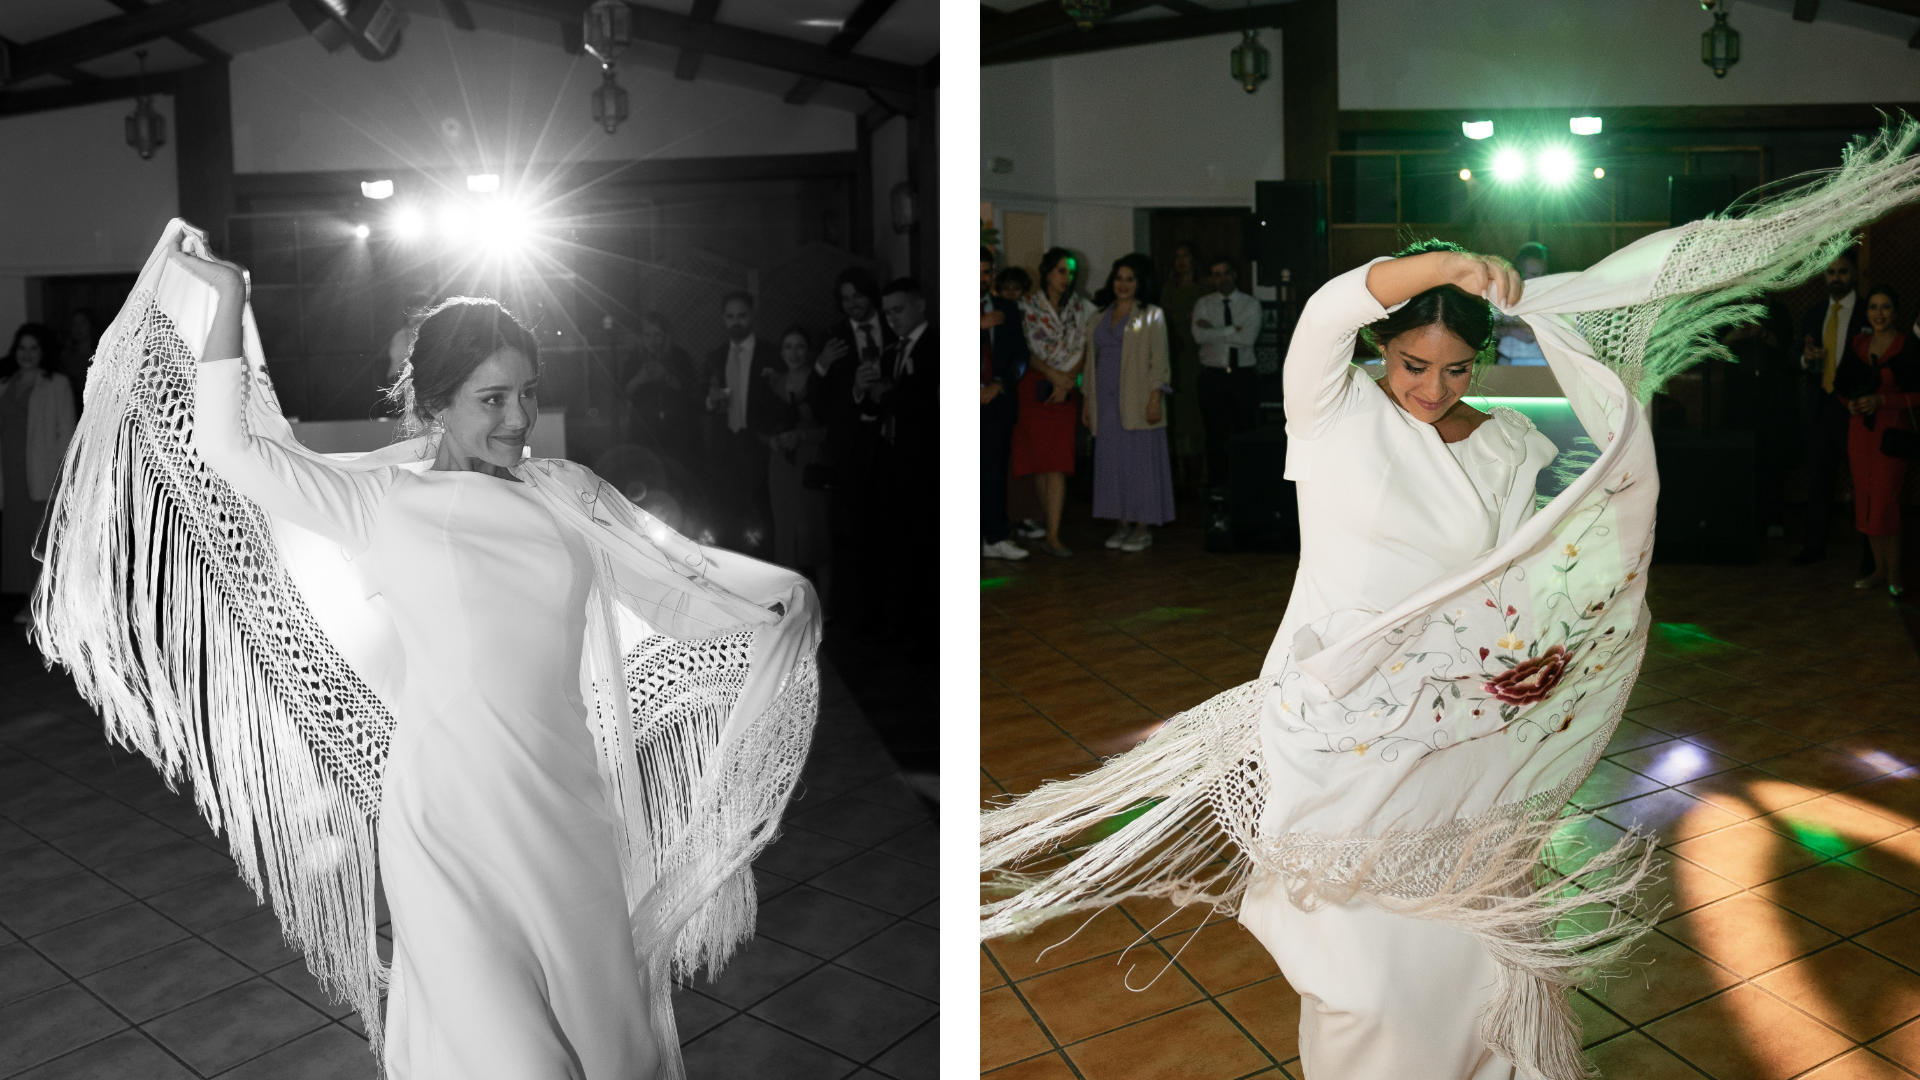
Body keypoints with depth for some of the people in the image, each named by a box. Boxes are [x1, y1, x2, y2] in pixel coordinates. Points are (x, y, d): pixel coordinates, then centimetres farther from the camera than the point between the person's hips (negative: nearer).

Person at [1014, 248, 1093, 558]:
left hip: (1065, 389, 1)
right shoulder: (1029, 307, 3)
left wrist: (1067, 380, -7)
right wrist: (1051, 373, -12)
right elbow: (1026, 350, -1)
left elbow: (1083, 350, 6)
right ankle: (1051, 521, 15)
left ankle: (1053, 536, -12)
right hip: (1034, 388, 0)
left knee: (1057, 461, -8)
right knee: (1037, 459, -1)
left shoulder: (1080, 308, 8)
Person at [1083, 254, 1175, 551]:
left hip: (1137, 402, -5)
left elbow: (1159, 362, -5)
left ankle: (1144, 528, 3)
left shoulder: (1151, 316, 1)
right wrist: (1087, 401, 12)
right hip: (1106, 402, 5)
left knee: (1141, 460, -3)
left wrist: (1155, 399, -15)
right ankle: (1123, 524, 12)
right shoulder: (1100, 317, 15)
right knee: (1112, 461, 5)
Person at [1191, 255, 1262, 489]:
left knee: (1247, 432, 0)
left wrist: (1213, 330, -10)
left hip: (1244, 374, 0)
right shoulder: (1203, 305, 6)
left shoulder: (1251, 304, 4)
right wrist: (1234, 330, -11)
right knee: (1216, 434, 3)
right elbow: (1199, 336, -12)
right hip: (1213, 375, 0)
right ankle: (1217, 485, 11)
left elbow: (1249, 337, -13)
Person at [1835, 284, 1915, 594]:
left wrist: (1882, 400, -17)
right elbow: (1841, 384, 18)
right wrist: (1850, 402, -2)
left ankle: (1893, 572, 3)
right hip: (1860, 428, 5)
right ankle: (1879, 569, 15)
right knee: (1865, 499, 6)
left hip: (1892, 430, -5)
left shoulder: (1907, 347, -6)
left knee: (1885, 500, -9)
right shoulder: (1857, 344, 10)